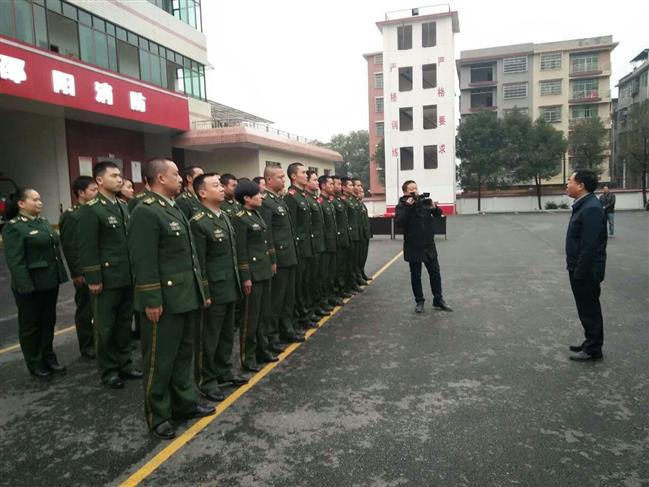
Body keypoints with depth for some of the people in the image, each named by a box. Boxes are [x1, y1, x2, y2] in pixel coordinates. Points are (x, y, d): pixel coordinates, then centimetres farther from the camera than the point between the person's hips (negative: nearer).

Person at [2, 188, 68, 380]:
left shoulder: (44, 222, 12)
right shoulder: (13, 227, -12)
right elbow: (15, 261, -17)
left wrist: (60, 276, 13)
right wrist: (26, 286, -21)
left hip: (50, 282, 7)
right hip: (31, 285, -7)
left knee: (48, 321, 15)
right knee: (30, 325, 8)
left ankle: (48, 357, 29)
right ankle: (34, 364, 21)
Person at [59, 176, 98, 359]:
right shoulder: (70, 216, -10)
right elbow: (69, 247, -14)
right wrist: (77, 273, -16)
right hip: (85, 273, -6)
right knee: (86, 310, 7)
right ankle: (87, 346, 20)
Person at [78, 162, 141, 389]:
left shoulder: (124, 206, 11)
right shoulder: (90, 210, -10)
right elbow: (87, 248, -13)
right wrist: (93, 279, -15)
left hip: (127, 277, 7)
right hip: (106, 279, -6)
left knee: (124, 324, 15)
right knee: (105, 327, 7)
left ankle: (124, 364, 28)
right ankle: (108, 371, 20)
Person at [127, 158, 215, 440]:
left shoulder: (175, 210, 14)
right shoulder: (146, 211, -15)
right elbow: (144, 261, -20)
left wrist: (201, 290, 17)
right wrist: (152, 301, -21)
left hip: (185, 297, 9)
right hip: (164, 300, -9)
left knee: (184, 354, 19)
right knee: (160, 359, 5)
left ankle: (185, 404, 34)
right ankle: (158, 417, 21)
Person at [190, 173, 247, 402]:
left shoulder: (224, 217, 10)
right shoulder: (198, 222, -16)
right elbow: (198, 262, -16)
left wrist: (237, 283, 14)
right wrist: (204, 294, -16)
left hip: (230, 288, 8)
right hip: (213, 290, -8)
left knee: (227, 334, 19)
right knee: (208, 337, 7)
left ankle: (224, 372, 34)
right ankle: (206, 380, 21)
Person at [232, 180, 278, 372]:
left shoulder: (257, 215, 11)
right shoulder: (240, 219, -14)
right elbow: (240, 251, -16)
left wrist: (272, 261, 17)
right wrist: (245, 277, -17)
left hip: (265, 271, 8)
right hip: (252, 274, -8)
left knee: (264, 314, 16)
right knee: (250, 317, 2)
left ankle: (262, 350, 29)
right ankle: (247, 358, 15)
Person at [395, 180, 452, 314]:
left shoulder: (424, 201, 3)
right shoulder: (402, 205, -7)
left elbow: (439, 215, 4)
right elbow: (398, 222, -22)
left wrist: (435, 208, -17)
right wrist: (408, 207, -27)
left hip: (429, 245, 4)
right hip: (413, 247, -3)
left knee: (435, 273, 9)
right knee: (416, 276, 7)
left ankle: (438, 300, 21)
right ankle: (419, 301, 19)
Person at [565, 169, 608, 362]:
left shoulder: (591, 209, -22)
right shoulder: (583, 205, 10)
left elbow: (589, 246, -25)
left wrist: (579, 273, -22)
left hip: (586, 271, -10)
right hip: (580, 269, 10)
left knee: (589, 310, 3)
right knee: (586, 309, 19)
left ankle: (593, 350, 15)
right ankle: (590, 343, 32)